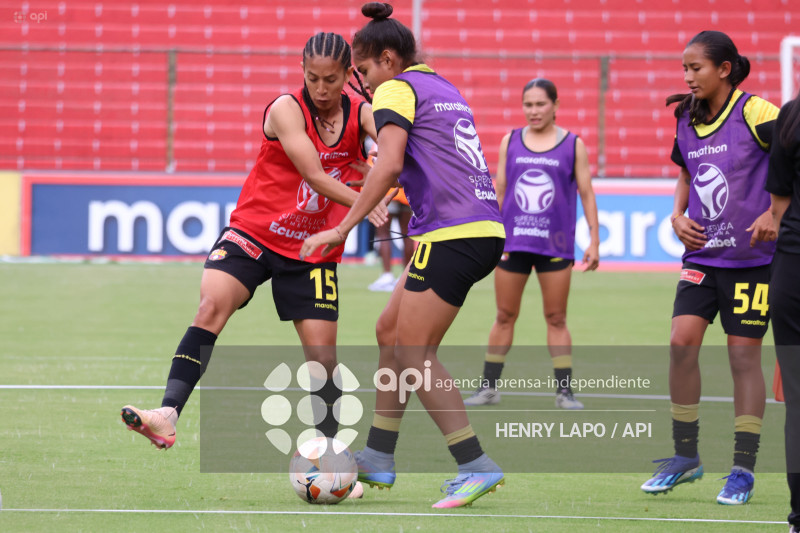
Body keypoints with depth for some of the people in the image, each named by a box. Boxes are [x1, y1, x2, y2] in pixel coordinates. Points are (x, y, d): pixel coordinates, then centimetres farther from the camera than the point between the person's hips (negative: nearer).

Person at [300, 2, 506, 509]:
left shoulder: (397, 89, -3)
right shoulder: (443, 88, 24)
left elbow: (389, 165, -18)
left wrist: (343, 228, -16)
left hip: (452, 234, -9)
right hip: (485, 227, 9)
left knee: (414, 354, -6)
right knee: (391, 330, 16)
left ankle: (477, 466, -9)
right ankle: (378, 458, 19)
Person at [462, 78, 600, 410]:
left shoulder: (573, 145, 3)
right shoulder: (510, 141, 8)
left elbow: (587, 194, 4)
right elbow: (498, 190, 12)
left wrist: (594, 240, 0)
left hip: (555, 245, -2)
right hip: (513, 242, 2)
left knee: (556, 319, 2)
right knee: (504, 316, 6)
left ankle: (564, 391, 6)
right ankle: (489, 388, 14)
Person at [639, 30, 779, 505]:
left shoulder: (756, 114, -12)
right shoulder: (687, 121, 7)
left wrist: (775, 212, -20)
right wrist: (678, 216, 7)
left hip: (752, 256, -5)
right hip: (703, 252, 5)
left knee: (744, 355, -2)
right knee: (682, 340, -8)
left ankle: (743, 470, 7)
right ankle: (685, 456, 5)